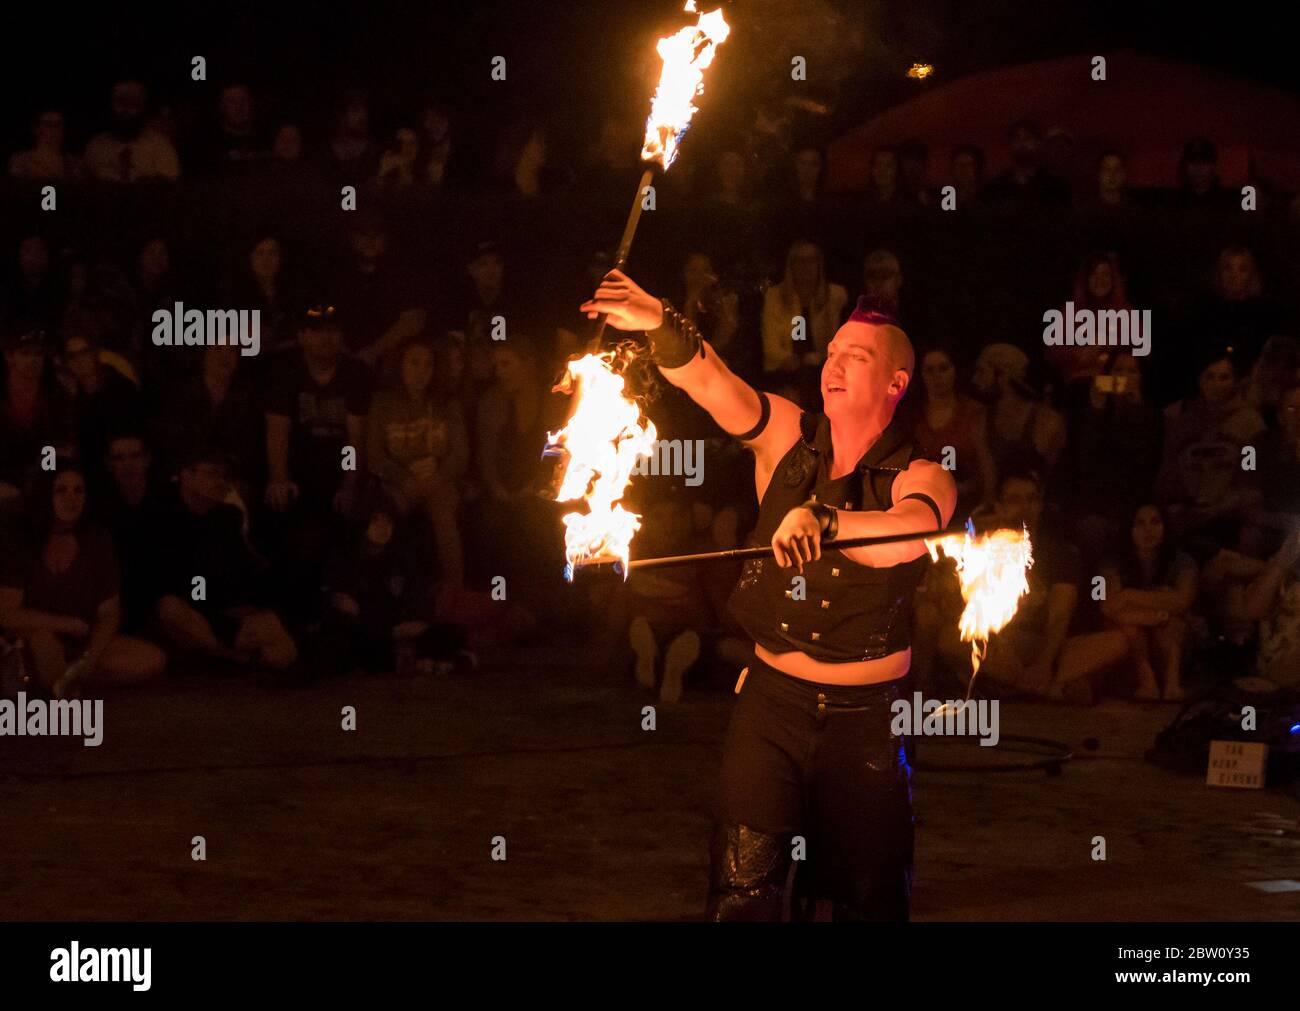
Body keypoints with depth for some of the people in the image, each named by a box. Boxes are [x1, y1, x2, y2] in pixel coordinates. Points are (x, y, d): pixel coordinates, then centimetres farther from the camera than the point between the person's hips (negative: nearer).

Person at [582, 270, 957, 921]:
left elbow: (909, 532, -30)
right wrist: (663, 328, -35)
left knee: (870, 898, 6)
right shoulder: (787, 437, 3)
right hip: (772, 701, 1)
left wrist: (821, 520, -48)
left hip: (867, 717, -1)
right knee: (740, 889, -5)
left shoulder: (919, 477, -6)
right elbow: (708, 381, -13)